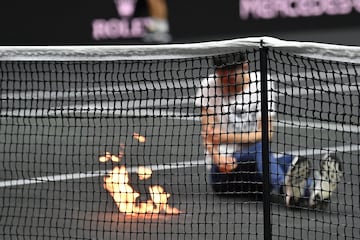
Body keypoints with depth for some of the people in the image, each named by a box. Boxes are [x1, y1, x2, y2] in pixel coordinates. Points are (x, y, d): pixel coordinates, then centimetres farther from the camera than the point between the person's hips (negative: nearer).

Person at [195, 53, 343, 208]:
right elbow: (207, 132, 0)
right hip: (222, 171, -3)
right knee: (259, 148, -34)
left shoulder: (262, 83, 4)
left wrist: (227, 137, -9)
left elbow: (266, 133, -2)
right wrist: (217, 157, -19)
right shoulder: (209, 86, 4)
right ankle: (286, 189, -67)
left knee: (287, 161, -30)